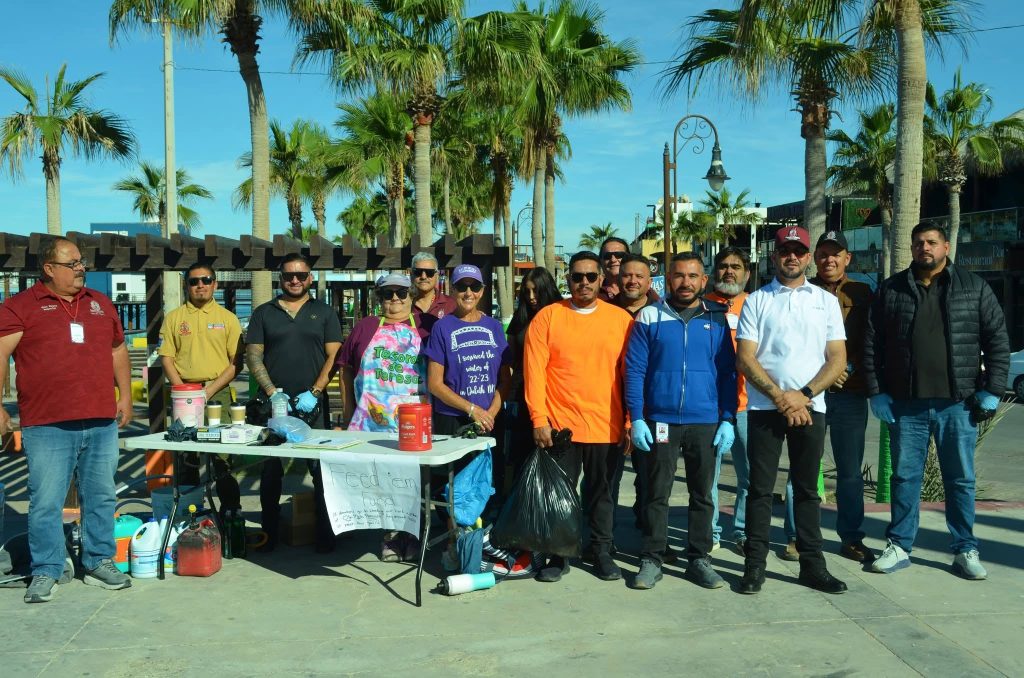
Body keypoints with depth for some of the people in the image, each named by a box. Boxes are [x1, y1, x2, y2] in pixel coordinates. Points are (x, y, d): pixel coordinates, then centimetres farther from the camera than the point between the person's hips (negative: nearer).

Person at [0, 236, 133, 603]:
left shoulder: (100, 304, 15)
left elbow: (118, 351, 21)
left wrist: (125, 397, 15)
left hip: (101, 422, 4)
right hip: (47, 425, -4)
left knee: (101, 497, 11)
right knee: (46, 503, 0)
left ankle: (99, 562, 23)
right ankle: (46, 572, 13)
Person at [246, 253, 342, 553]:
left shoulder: (324, 313, 8)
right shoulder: (264, 313, 10)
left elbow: (334, 357, 1)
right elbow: (253, 356, 5)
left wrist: (314, 393, -10)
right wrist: (272, 393, -8)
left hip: (313, 405, -1)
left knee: (321, 469, -1)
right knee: (270, 470, 6)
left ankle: (325, 534, 9)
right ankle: (269, 534, 18)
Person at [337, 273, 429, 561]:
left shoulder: (424, 328, 5)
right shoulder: (365, 327, 9)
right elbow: (346, 368, 12)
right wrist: (348, 412, 9)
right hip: (371, 419, 1)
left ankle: (408, 533, 20)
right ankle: (390, 532, 19)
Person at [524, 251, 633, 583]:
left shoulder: (621, 318, 4)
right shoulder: (547, 317, -1)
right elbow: (534, 371, -4)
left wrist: (631, 420, 2)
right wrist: (539, 419, -9)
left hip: (607, 427, 1)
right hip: (560, 425, -1)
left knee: (602, 492, 12)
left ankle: (602, 551, 27)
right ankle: (559, 555, 21)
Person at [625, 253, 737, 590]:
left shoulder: (717, 319, 5)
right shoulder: (650, 317, 1)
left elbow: (727, 372, 6)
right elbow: (634, 370, -1)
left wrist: (728, 420, -1)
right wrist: (637, 419, -8)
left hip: (706, 423, 2)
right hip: (660, 421, -1)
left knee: (702, 494, 10)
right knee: (656, 493, 6)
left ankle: (699, 559, 22)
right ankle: (651, 560, 15)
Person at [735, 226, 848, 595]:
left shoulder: (826, 301, 9)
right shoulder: (756, 301, 4)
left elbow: (837, 359, 3)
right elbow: (745, 359, -3)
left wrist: (803, 395, -10)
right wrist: (780, 396, -13)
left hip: (810, 407, 2)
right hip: (764, 408, -1)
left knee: (807, 488, 9)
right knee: (760, 488, 3)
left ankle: (812, 564, 18)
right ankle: (755, 564, 10)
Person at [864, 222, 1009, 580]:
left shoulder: (974, 287, 4)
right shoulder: (891, 289, 5)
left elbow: (997, 340, 3)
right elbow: (872, 344, 5)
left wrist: (992, 390, -3)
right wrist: (876, 391, -1)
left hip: (958, 403, 0)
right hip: (906, 403, 1)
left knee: (961, 480, 8)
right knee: (905, 477, 7)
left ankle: (966, 550, 20)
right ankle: (899, 547, 18)